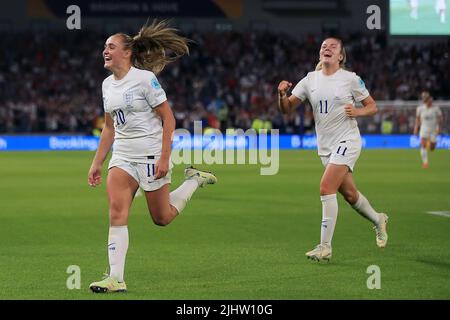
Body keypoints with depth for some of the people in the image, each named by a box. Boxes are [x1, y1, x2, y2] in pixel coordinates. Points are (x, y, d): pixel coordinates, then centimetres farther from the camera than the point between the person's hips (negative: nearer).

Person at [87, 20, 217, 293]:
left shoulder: (144, 78, -12)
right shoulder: (108, 85, 9)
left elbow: (168, 119, -11)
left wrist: (164, 158, -18)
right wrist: (97, 162, 15)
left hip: (151, 156, -5)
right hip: (123, 156, 6)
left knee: (162, 218, 5)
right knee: (117, 212, -13)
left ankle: (194, 180, 30)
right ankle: (116, 279, -14)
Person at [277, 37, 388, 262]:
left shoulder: (350, 79, -5)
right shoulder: (310, 79, 5)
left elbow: (372, 106, 3)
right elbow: (287, 108, 2)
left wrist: (357, 111, -17)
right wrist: (282, 94, -19)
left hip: (347, 141, -5)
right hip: (325, 145, 5)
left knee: (326, 187, -19)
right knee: (349, 193, 14)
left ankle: (325, 247, -16)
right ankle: (378, 220, 43)